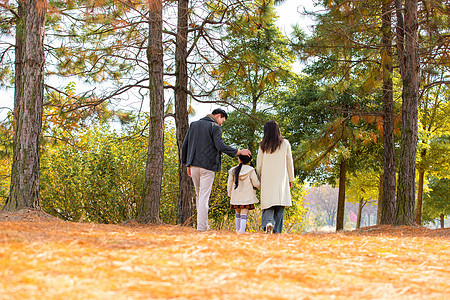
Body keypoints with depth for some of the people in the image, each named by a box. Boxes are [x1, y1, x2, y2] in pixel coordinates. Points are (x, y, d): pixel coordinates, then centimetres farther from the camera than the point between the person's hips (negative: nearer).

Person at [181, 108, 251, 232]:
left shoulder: (193, 125, 15)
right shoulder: (215, 127, -4)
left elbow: (185, 145, 14)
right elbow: (220, 146, -17)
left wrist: (188, 164, 18)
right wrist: (239, 152, -11)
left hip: (194, 165, 6)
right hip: (207, 166, -6)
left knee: (199, 195, 17)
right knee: (204, 197, -5)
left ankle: (201, 224, 17)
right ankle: (202, 227, -7)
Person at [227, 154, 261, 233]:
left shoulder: (233, 171, 2)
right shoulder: (250, 170, -7)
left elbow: (229, 184, 7)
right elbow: (256, 184, -4)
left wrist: (230, 195, 21)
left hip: (236, 197, 3)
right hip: (247, 197, -3)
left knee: (238, 213, 17)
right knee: (244, 213, -2)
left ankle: (238, 229, 23)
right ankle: (242, 230, -15)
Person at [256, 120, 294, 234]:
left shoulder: (263, 145, 4)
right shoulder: (285, 143, 2)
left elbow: (259, 165, 8)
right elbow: (289, 163, 5)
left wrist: (260, 178, 20)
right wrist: (291, 179, 14)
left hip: (267, 179, 1)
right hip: (281, 178, -1)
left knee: (268, 204, 2)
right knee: (280, 205, 3)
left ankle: (268, 223, -25)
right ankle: (277, 231, -2)